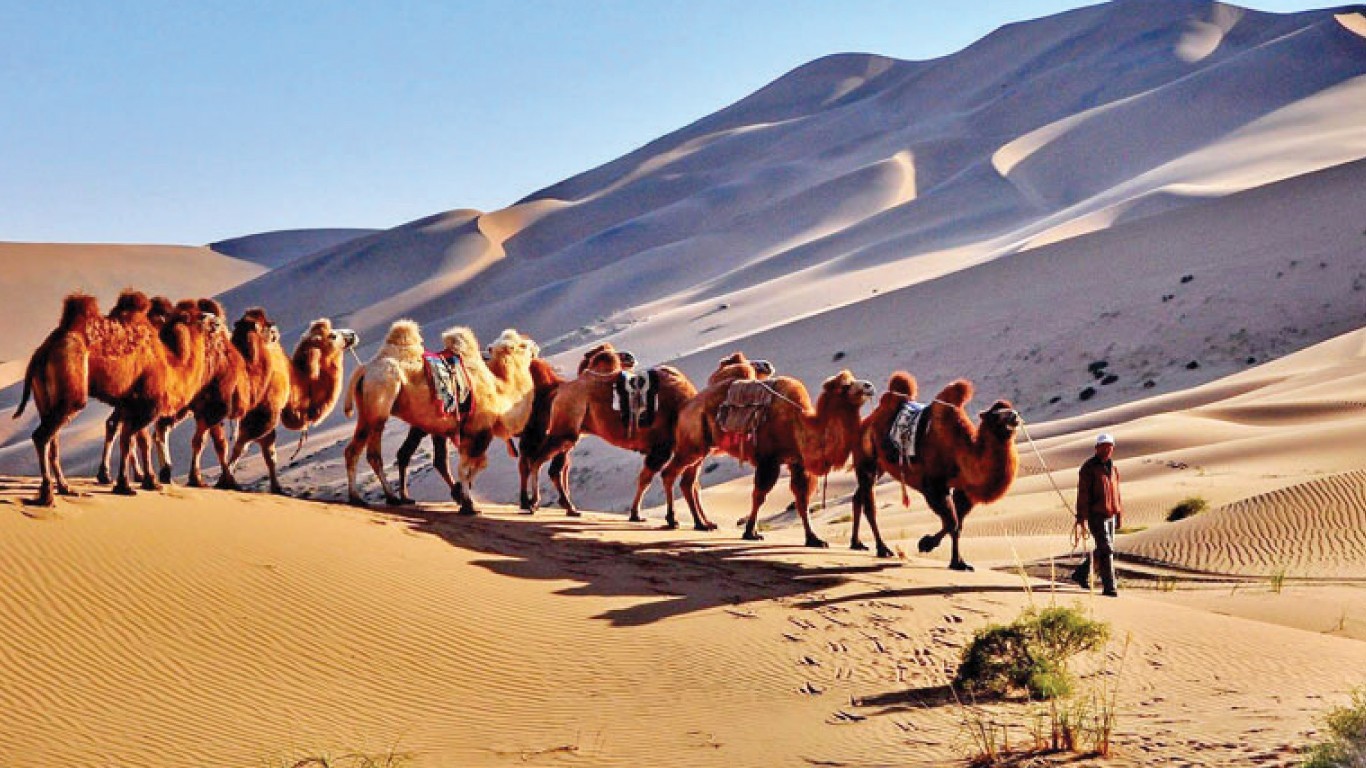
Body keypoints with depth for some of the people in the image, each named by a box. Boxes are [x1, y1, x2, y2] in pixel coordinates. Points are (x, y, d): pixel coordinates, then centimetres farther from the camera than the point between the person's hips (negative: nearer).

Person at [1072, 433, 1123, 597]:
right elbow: (1082, 495, -13)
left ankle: (1081, 574, 34)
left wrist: (1120, 515, 16)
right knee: (1106, 550, -11)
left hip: (1110, 515, 7)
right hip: (1096, 515, -7)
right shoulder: (1088, 468, -9)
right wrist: (1081, 520, -18)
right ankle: (1108, 587, -7)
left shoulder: (1113, 468, 12)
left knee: (1102, 550, 14)